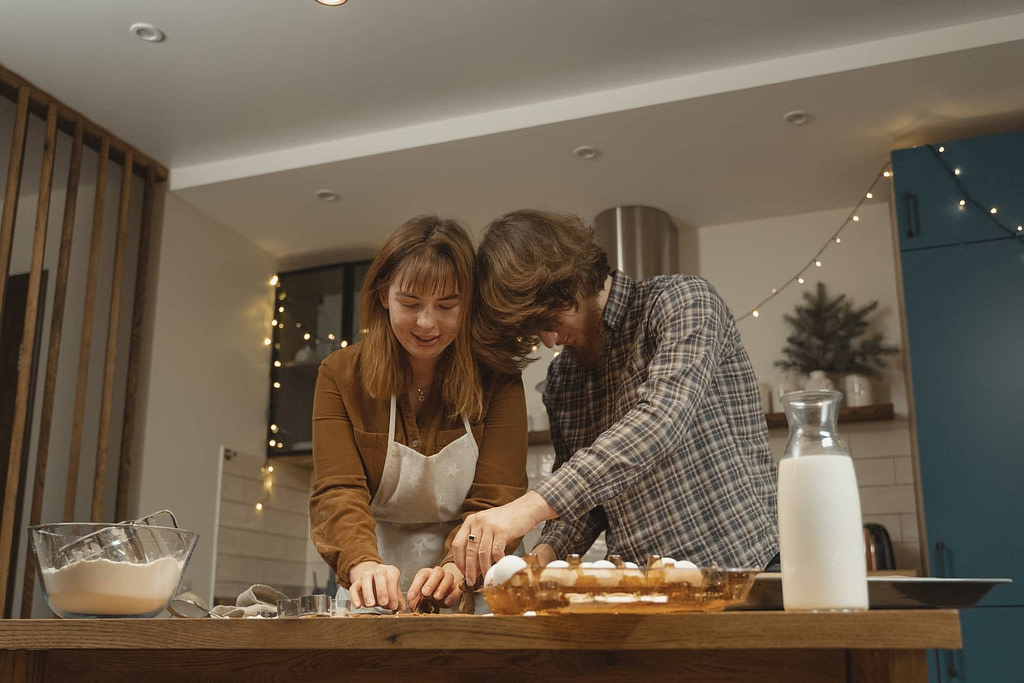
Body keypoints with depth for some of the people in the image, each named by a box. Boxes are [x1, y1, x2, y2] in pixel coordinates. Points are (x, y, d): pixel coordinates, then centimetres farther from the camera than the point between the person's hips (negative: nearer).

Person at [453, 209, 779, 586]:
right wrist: (546, 551, -4)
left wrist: (531, 506, -29)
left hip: (738, 567, -5)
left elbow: (661, 421, -23)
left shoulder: (682, 300, -6)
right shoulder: (561, 378, 14)